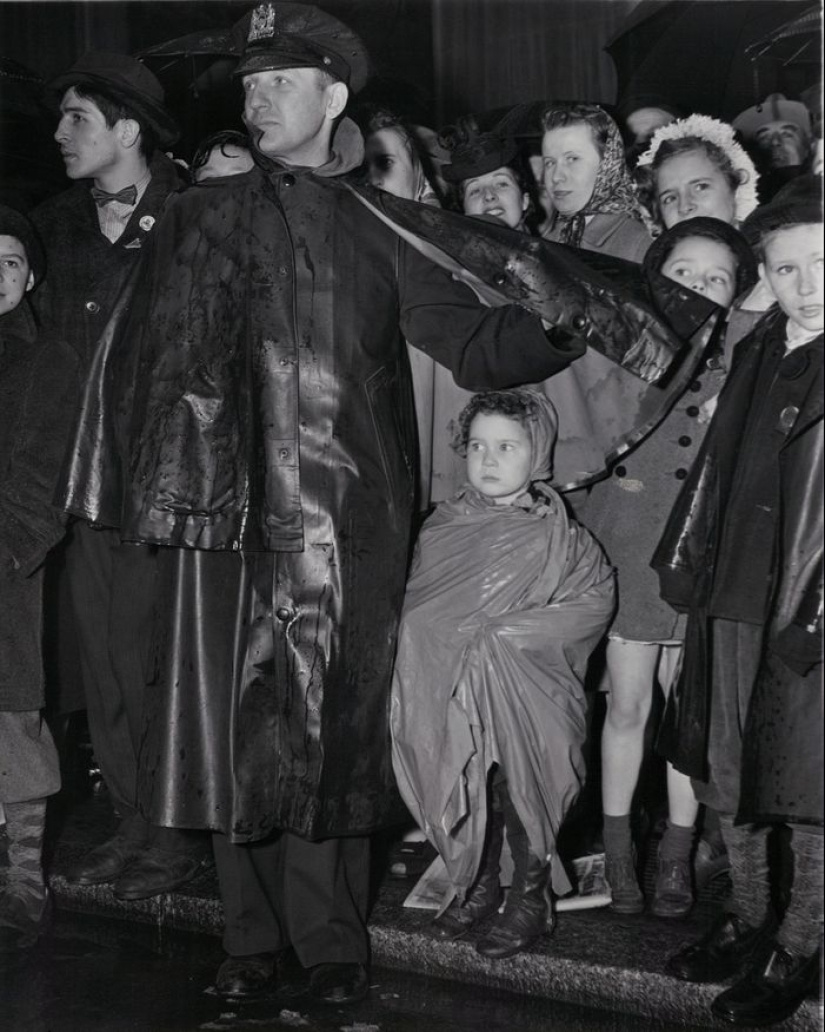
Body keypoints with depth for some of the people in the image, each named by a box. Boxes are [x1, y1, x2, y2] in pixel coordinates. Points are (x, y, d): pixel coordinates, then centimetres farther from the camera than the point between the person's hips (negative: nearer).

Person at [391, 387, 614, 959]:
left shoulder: (556, 537, -8)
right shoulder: (442, 527, 4)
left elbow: (596, 597, -8)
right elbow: (416, 603, 13)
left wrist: (510, 632, -14)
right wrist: (446, 638, -6)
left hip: (525, 700, -4)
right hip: (452, 698, 4)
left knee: (522, 795, 1)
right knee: (469, 794, 11)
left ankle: (531, 898, 19)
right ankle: (478, 885, 30)